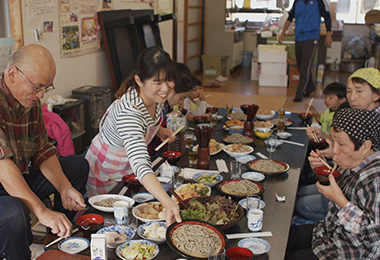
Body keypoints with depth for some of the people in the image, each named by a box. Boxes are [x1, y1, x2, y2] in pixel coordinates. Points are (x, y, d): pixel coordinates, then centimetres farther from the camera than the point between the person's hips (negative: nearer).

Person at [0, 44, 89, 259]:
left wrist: (65, 189, -12)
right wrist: (42, 211, -39)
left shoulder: (32, 101, 1)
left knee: (78, 165, 9)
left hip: (22, 179, 8)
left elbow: (42, 151, 3)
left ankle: (59, 238, 18)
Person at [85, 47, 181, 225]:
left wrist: (159, 131, -9)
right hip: (105, 171, -6)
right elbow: (141, 165, -54)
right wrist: (168, 203, -65)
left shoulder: (157, 96, -18)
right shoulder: (128, 111, -43)